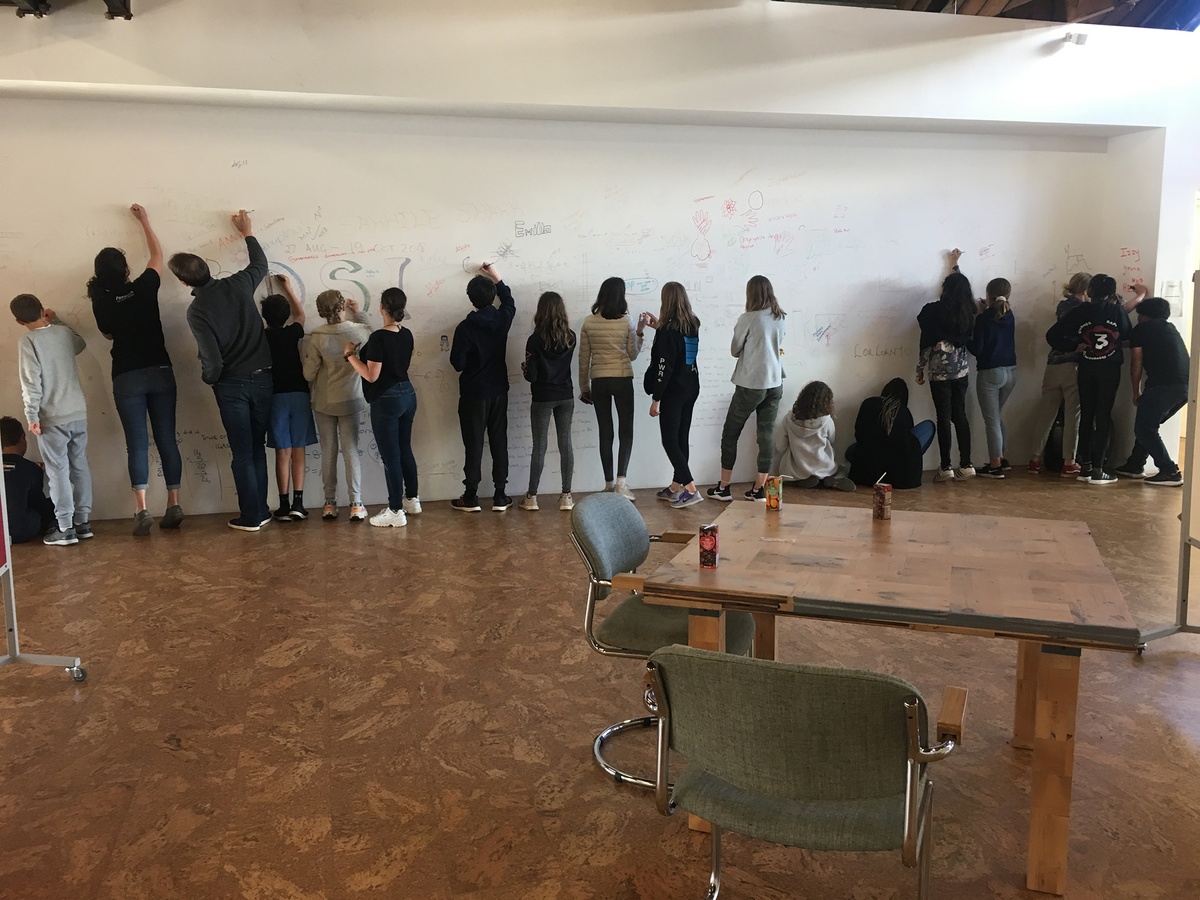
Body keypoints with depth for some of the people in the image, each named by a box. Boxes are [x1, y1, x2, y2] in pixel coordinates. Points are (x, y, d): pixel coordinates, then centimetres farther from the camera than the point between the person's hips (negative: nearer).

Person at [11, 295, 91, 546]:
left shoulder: (27, 341, -10)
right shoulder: (64, 332, 5)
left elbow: (31, 383, -13)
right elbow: (80, 345, 30)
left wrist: (32, 416, -9)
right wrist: (56, 321, 30)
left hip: (52, 418, -5)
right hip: (78, 413, 5)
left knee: (58, 472, -2)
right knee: (80, 467, 10)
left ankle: (65, 528, -1)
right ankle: (83, 522, 15)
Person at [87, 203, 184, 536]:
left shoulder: (101, 302, -3)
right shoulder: (144, 287, -4)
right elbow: (157, 254, 14)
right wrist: (144, 221, 25)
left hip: (127, 379, 0)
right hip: (159, 372, 1)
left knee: (137, 443, 1)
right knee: (167, 439, 5)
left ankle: (142, 510, -8)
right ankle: (174, 505, 6)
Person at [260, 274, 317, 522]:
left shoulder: (260, 338, -5)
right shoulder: (292, 333, 2)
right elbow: (300, 314, 20)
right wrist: (288, 288, 33)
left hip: (276, 397, 0)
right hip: (299, 395, 0)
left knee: (283, 452, 2)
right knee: (298, 451, 2)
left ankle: (284, 505, 2)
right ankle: (297, 503, -2)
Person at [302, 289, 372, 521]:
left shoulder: (316, 337, -14)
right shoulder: (356, 331, -10)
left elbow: (308, 373, -9)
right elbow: (371, 333, 15)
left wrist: (313, 390, 11)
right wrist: (358, 313, 19)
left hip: (324, 403, 0)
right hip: (351, 401, 0)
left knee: (328, 452, 9)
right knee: (351, 451, 5)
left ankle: (330, 504, 16)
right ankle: (356, 505, 3)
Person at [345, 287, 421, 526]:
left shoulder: (379, 337, -19)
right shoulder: (406, 334, 5)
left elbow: (372, 376, -18)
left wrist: (350, 354, -7)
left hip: (386, 400, -8)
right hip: (408, 395, 8)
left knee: (390, 456, -2)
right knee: (404, 450, 20)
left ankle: (396, 511, 3)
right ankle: (412, 499, 31)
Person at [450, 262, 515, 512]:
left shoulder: (465, 328, -16)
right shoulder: (502, 319, -4)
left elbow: (458, 364, -12)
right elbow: (509, 301, 21)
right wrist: (496, 278, 30)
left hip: (474, 394, -3)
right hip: (498, 391, 4)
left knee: (473, 445, 2)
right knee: (499, 442, 8)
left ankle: (470, 498, 8)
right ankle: (500, 496, 10)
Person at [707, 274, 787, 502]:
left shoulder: (748, 318, -12)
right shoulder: (782, 319, 4)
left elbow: (734, 350, -2)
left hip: (750, 385, -5)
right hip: (775, 384, 5)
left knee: (730, 433, 7)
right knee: (767, 434, 8)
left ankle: (724, 487, 11)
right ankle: (759, 488, 11)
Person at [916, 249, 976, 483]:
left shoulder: (933, 310, -11)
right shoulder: (967, 312, 4)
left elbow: (926, 342, -10)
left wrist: (920, 369, 2)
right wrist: (955, 264, 38)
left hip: (939, 369, -5)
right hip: (961, 368, 5)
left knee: (944, 417, -3)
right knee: (960, 415, 10)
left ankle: (946, 468, 0)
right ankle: (966, 465, 11)